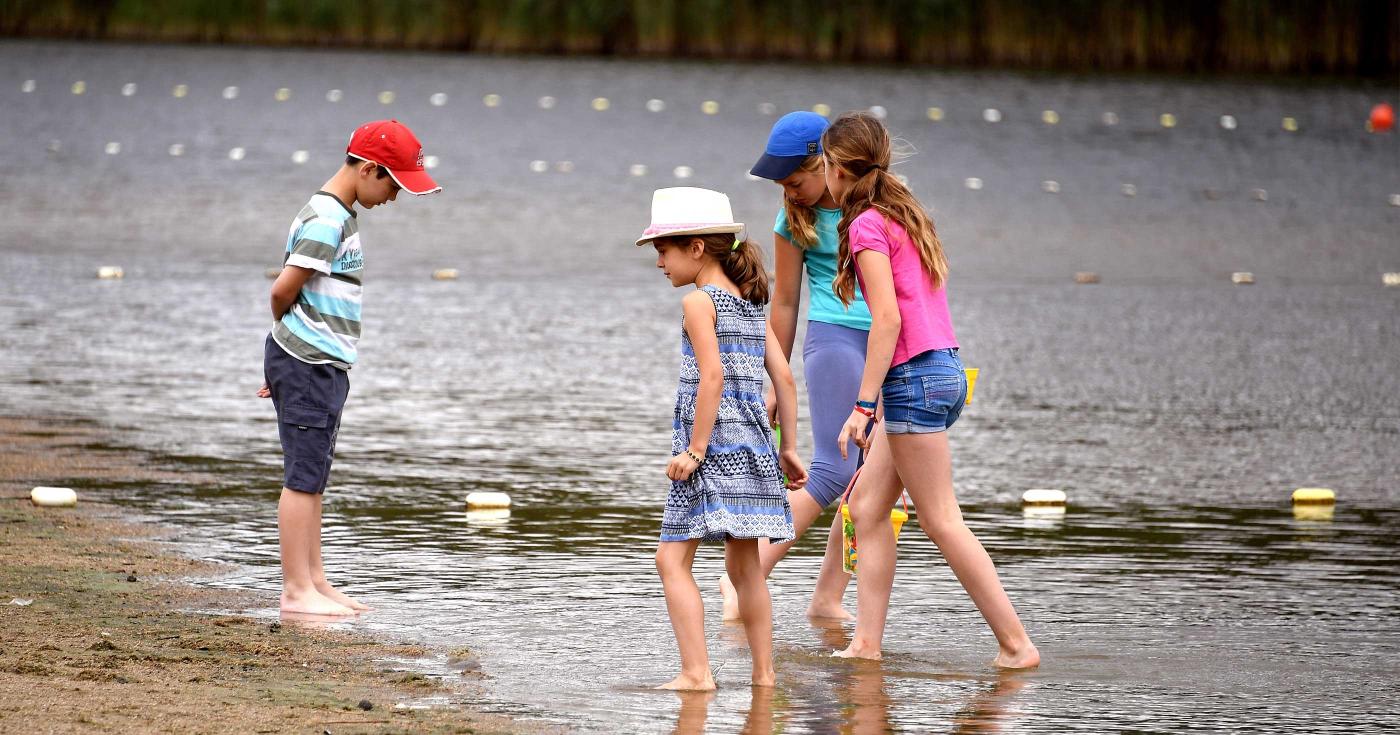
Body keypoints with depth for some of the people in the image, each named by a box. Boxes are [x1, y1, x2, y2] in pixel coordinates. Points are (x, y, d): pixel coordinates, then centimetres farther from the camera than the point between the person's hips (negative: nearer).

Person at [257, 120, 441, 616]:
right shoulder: (327, 220, -16)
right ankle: (296, 590, -6)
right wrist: (292, 331, 0)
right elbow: (284, 289, -20)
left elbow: (288, 291, 18)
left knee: (312, 478, 12)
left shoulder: (339, 216, 16)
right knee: (303, 477, -7)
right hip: (309, 364, -10)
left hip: (324, 364, 10)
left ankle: (314, 582, 17)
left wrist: (291, 338, 11)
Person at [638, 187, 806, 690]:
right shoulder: (752, 304, 15)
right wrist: (789, 448, 17)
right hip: (753, 443, 8)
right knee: (744, 565, 15)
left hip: (714, 443, -8)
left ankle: (696, 671, -15)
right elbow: (784, 378, 14)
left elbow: (712, 376, -18)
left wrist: (695, 448, -17)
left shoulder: (699, 301, -8)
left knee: (673, 558, -7)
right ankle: (763, 673, 16)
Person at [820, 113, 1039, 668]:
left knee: (942, 521, -5)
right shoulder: (904, 215, 17)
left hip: (915, 375, -9)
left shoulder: (867, 225, -9)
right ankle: (866, 644, 7)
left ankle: (1016, 644, -5)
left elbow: (888, 318, -18)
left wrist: (863, 405, -19)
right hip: (942, 369, 9)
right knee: (866, 505, 10)